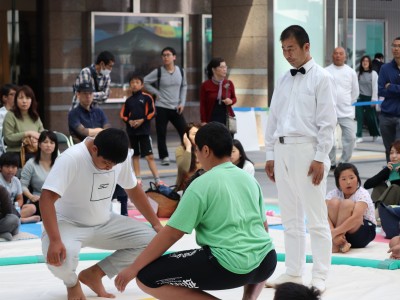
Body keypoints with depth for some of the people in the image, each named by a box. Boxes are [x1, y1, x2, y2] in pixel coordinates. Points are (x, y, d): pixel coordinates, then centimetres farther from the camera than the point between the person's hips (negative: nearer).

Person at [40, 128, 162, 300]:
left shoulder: (121, 158, -9)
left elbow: (133, 189, 9)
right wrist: (55, 241, -44)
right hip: (68, 224, -6)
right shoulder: (71, 159, -28)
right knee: (59, 257, -38)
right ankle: (72, 283, 2)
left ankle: (94, 274, 5)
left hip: (104, 223, 6)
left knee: (151, 240, -10)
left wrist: (155, 223, 10)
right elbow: (46, 198, -34)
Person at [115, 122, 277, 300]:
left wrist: (133, 268, 0)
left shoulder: (201, 185, -5)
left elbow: (171, 234, -6)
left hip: (230, 267, -7)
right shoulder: (249, 179, 12)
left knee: (146, 278, -2)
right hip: (266, 262, 7)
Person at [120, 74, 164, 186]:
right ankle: (138, 178, 18)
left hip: (144, 130, -4)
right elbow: (123, 114, 11)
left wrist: (142, 120, -14)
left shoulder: (146, 97, -2)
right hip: (131, 130, 4)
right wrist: (129, 121, -7)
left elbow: (152, 112, -4)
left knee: (149, 155, -8)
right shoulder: (128, 100, 7)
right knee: (135, 155, 10)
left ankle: (157, 179, -9)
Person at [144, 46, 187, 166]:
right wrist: (157, 93, -7)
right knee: (161, 134, -1)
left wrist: (182, 103, 4)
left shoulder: (181, 71, 3)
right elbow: (145, 82, -2)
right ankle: (164, 157, 11)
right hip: (162, 108, -3)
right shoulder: (158, 72, -7)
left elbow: (184, 86, 14)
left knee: (185, 132, -2)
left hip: (176, 108, 3)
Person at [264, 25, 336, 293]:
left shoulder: (321, 78, -5)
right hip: (283, 150, 6)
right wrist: (271, 154, 11)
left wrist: (320, 158, -14)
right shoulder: (284, 81, 14)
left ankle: (320, 277, 2)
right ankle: (294, 272, 18)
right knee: (291, 218, 11)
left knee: (316, 217, -2)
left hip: (307, 149, -6)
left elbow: (327, 121, -9)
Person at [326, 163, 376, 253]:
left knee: (347, 204, -28)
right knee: (333, 202, -21)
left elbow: (356, 217, -34)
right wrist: (333, 234, -38)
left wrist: (334, 232, -43)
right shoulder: (334, 193, -4)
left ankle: (335, 245, -29)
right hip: (343, 235, 3)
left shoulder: (362, 194, -17)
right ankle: (340, 242, -29)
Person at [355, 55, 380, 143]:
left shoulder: (373, 74, -3)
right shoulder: (359, 74, 8)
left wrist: (374, 99, -11)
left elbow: (375, 87, -6)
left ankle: (375, 134, 28)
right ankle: (359, 136, -4)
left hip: (369, 98, -3)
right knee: (359, 117, -6)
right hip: (360, 98, 3)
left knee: (371, 117, 7)